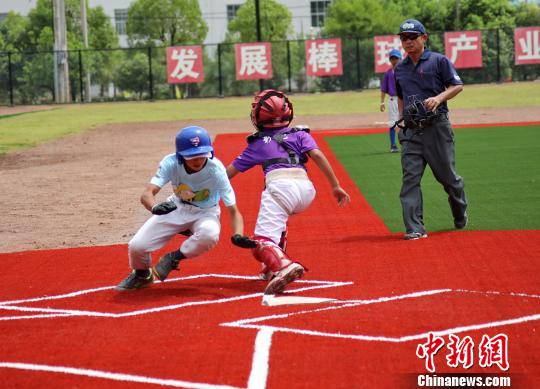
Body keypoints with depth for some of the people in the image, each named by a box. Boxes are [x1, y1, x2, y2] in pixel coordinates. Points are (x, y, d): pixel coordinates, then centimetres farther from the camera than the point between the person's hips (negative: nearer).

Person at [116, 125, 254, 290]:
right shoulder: (171, 163, -25)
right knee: (136, 246, -15)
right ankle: (142, 275, 22)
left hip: (205, 213, -2)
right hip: (176, 208, 2)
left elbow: (233, 210, -25)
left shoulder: (216, 170, -28)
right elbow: (147, 194, -35)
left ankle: (173, 259, -8)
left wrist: (238, 236, -45)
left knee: (209, 234, -38)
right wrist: (155, 207, -59)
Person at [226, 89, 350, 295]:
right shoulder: (300, 134, 25)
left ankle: (283, 266, -44)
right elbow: (317, 155, 8)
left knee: (262, 241, -12)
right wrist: (335, 186, 5)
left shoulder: (257, 143, 24)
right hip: (307, 188, 4)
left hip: (280, 185, -4)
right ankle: (275, 264, 27)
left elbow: (230, 172, 25)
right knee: (279, 215, 36)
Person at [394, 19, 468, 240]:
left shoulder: (438, 61, 0)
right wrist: (402, 121, 14)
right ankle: (415, 229, -12)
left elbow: (457, 86, -3)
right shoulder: (400, 69, 15)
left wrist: (439, 98, -20)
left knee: (447, 176, 5)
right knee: (410, 178, -8)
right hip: (411, 131, 4)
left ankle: (460, 215, 31)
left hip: (437, 128, -4)